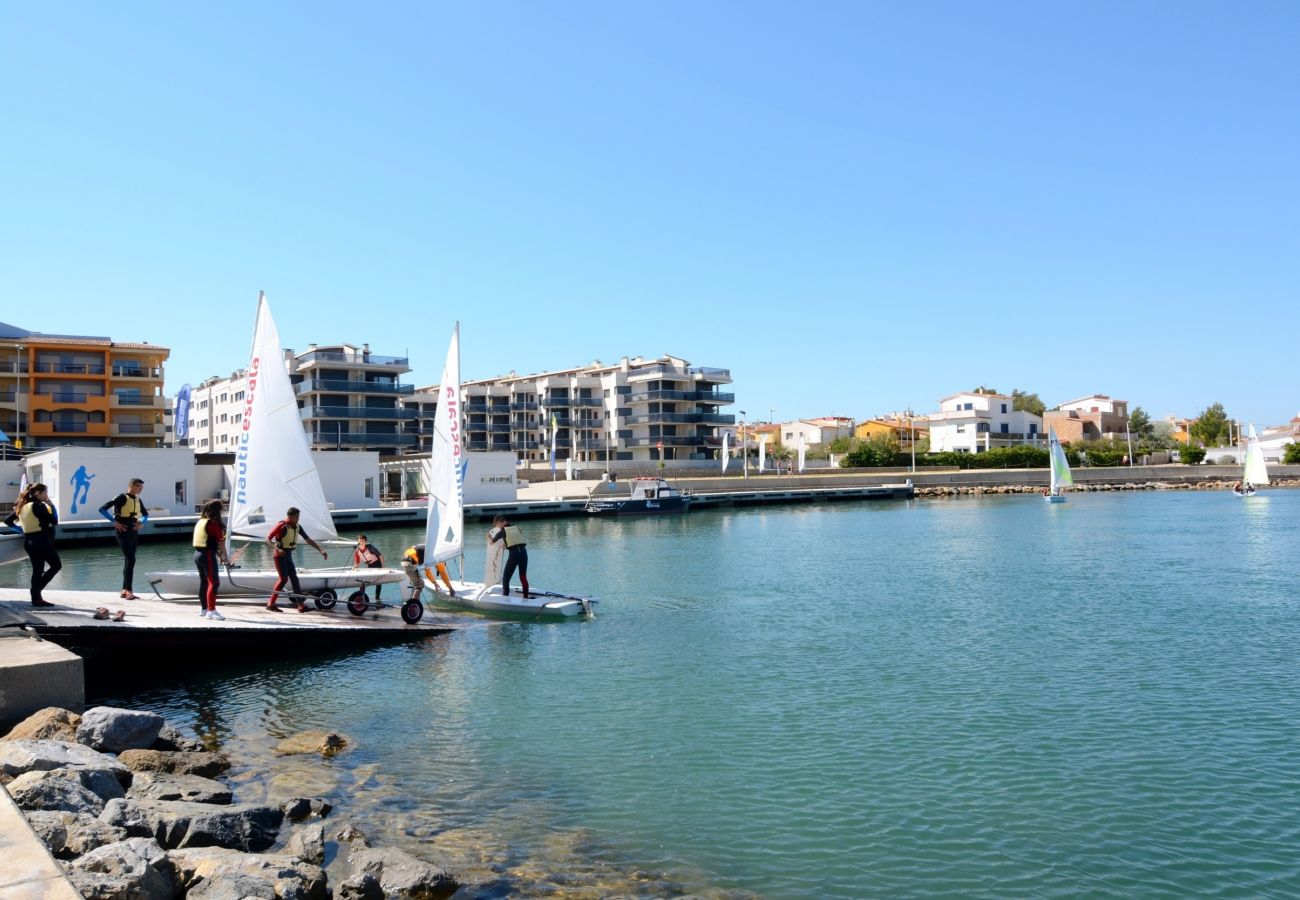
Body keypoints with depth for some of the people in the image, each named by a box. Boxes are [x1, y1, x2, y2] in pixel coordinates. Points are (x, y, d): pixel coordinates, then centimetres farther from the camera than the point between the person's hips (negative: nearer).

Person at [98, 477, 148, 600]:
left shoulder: (138, 500, 13)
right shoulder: (122, 498, -8)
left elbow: (145, 514, 29)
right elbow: (102, 509, -12)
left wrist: (142, 522, 8)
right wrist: (114, 522, -17)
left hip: (134, 533, 8)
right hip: (123, 532, -8)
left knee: (128, 560, 10)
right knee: (130, 559, -16)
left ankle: (125, 590, 16)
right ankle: (129, 591, -17)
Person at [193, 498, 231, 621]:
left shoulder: (200, 522, 13)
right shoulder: (214, 523, -13)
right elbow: (220, 543, -10)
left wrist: (220, 556, 18)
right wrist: (226, 558, 0)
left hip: (198, 553, 9)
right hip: (208, 555, -9)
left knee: (203, 581, 17)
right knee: (214, 582, -9)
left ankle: (203, 609, 25)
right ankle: (211, 611, -15)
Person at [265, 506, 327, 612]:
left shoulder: (297, 527, 5)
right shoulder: (281, 526, -15)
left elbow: (308, 540, 6)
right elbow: (268, 539, -16)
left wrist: (321, 550, -2)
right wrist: (277, 549, -31)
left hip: (289, 555, 7)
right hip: (280, 555, -7)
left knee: (294, 579, 3)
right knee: (284, 579, -13)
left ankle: (301, 605, 2)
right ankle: (271, 604, -5)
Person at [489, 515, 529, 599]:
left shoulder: (502, 531, 6)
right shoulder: (517, 527, 18)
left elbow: (491, 542, 19)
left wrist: (488, 537, 42)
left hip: (513, 553, -5)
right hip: (523, 551, 5)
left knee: (505, 577, 5)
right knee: (523, 577, 15)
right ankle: (526, 597, 18)